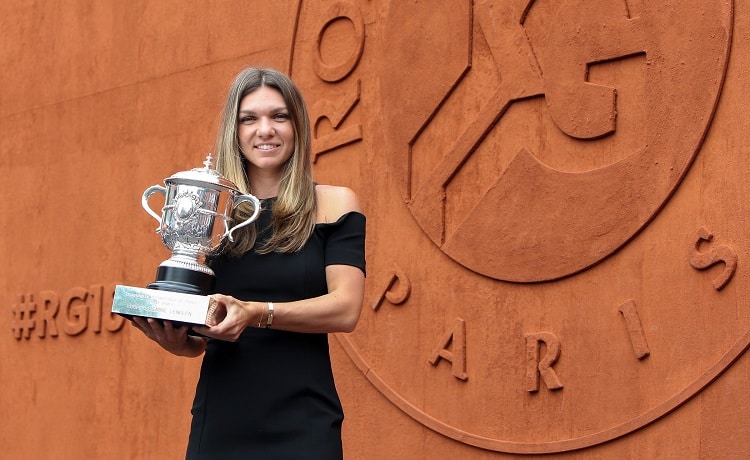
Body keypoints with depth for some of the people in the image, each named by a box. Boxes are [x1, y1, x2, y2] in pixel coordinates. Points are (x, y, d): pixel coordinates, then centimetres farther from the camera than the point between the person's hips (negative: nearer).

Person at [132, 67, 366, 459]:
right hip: (218, 420, 2)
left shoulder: (333, 205, 0)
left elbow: (344, 309, -11)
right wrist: (177, 340, -12)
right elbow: (200, 337, 10)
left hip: (300, 423, -2)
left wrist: (257, 314, -24)